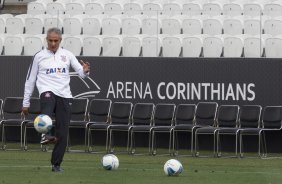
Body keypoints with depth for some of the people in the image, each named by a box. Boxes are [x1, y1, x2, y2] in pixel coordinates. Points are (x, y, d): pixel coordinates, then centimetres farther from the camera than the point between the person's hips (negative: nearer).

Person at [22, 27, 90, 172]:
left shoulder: (67, 55, 12)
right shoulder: (39, 56, 8)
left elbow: (81, 73, 7)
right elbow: (30, 80, 13)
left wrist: (85, 71, -19)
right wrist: (26, 103, 11)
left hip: (64, 95, 2)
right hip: (47, 91, -2)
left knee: (62, 133, -2)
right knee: (47, 110, -39)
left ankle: (56, 164, 7)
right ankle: (47, 135, -59)